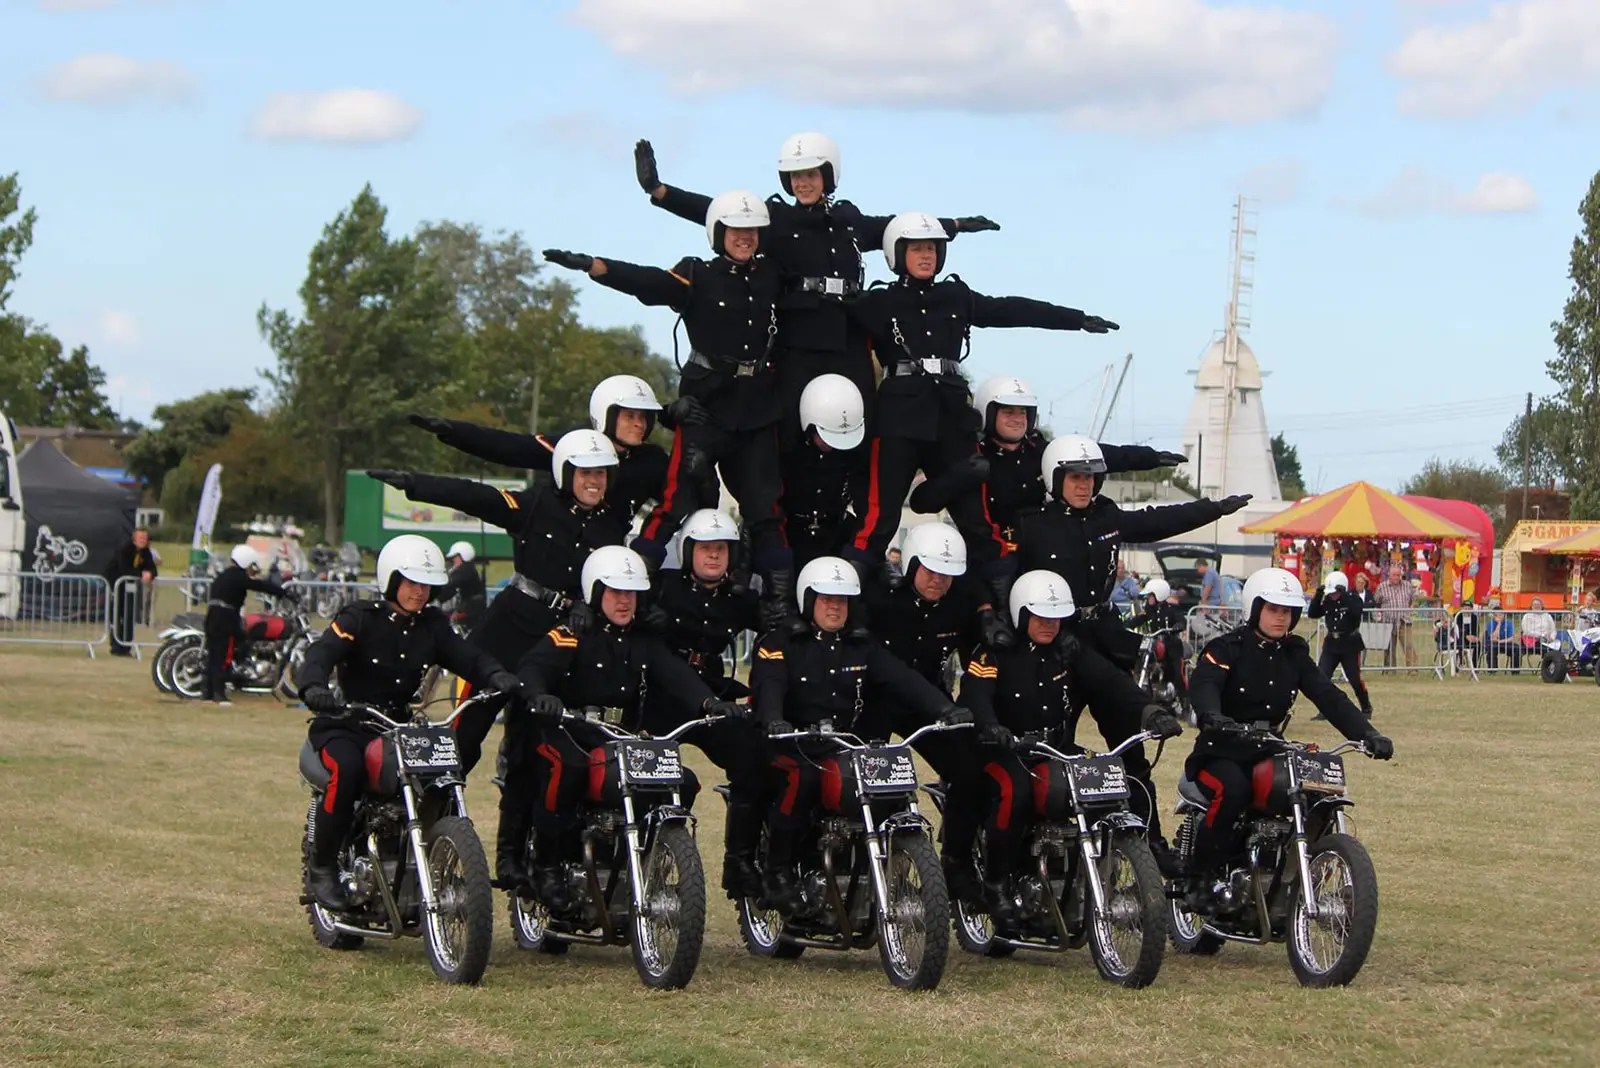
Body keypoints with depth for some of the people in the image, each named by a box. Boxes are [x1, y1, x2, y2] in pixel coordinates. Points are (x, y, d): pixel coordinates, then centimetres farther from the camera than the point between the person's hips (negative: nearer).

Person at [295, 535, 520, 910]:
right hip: (346, 726, -5)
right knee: (347, 770, -35)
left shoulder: (432, 625, 9)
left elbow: (466, 656, -5)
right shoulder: (359, 619, -7)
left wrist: (497, 676, -29)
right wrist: (314, 687, -46)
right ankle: (321, 869, -20)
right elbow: (321, 654, -22)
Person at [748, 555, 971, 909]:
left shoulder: (863, 648, 14)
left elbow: (903, 680, 0)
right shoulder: (780, 643, 1)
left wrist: (945, 709, -18)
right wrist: (773, 719, -41)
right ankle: (777, 871, -23)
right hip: (791, 748, -4)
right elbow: (768, 684, -18)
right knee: (802, 778, -35)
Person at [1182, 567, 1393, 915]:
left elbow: (1329, 697, 2)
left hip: (1270, 754, 6)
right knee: (1232, 790, -37)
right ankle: (1198, 879, -23)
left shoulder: (1294, 654, 12)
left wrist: (1367, 734, -14)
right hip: (1222, 754, -6)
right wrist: (1211, 716, -50)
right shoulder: (1226, 649, -6)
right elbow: (1203, 684, -26)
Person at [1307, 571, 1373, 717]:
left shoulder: (1352, 599, -9)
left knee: (1355, 679, -1)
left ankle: (1366, 708, 19)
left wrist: (1344, 595, -31)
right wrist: (1318, 595, -11)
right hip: (1331, 644, 4)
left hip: (1350, 644, -4)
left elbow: (1356, 612, -29)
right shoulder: (1327, 601, 4)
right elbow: (1312, 614, -1)